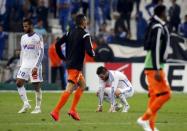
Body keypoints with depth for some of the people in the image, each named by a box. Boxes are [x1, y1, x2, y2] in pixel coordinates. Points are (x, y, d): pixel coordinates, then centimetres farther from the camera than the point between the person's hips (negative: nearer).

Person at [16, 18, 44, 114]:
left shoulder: (38, 38, -7)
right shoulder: (23, 38, 12)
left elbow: (41, 53, -11)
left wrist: (36, 66, -18)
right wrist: (20, 65, 14)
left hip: (34, 65, -6)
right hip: (24, 65, 6)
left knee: (36, 85, -3)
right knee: (19, 83, -6)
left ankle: (38, 107, 5)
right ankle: (26, 104, 1)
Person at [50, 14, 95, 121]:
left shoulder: (70, 33, 11)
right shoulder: (85, 35, -10)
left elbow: (58, 44, 8)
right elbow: (89, 51, -19)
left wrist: (63, 58, 16)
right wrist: (93, 53, 5)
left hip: (69, 63, 8)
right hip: (76, 66, -8)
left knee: (82, 85, 22)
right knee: (69, 89, -11)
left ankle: (73, 110, 13)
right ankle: (56, 111, -20)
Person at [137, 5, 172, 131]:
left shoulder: (159, 26, 15)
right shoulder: (158, 28, -14)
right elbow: (155, 49, -20)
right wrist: (157, 70, -22)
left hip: (155, 67, 10)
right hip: (154, 67, -10)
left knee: (155, 96, 10)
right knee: (165, 94, -10)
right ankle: (144, 119, -8)